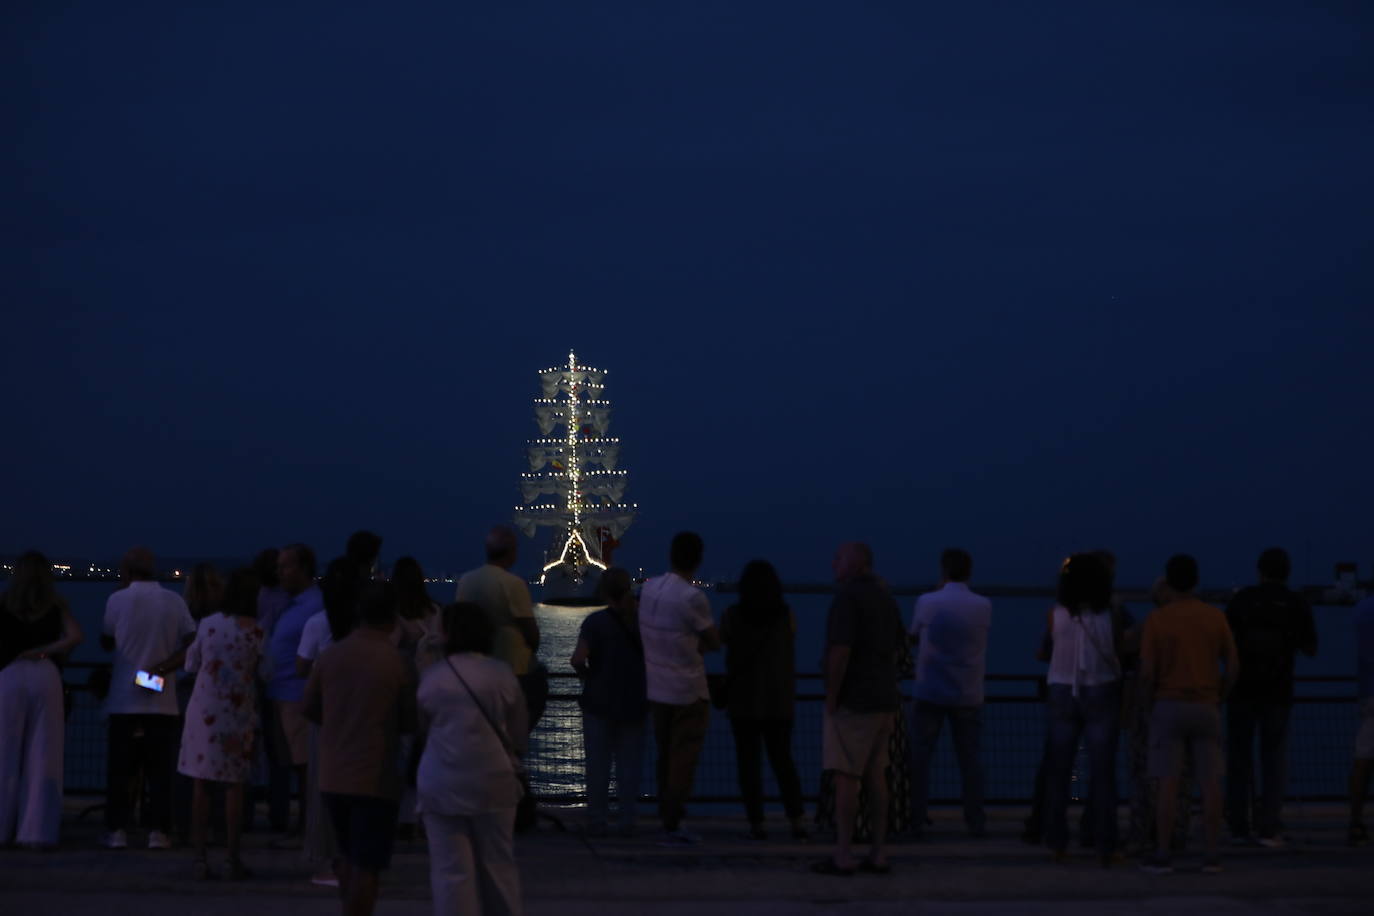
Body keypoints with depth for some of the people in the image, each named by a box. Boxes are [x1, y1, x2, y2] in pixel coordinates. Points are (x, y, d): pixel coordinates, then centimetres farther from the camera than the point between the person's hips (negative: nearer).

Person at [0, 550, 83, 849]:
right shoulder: (57, 606, 10)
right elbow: (74, 637, -4)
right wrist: (44, 651, 6)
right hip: (45, 676, 0)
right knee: (42, 757, 2)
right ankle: (37, 831, -2)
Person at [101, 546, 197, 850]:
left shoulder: (117, 600, -3)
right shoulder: (174, 602, 1)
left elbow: (107, 642, 9)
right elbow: (192, 644, -5)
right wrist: (163, 667, -7)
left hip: (124, 700, -1)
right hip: (162, 699, 1)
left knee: (120, 768, 5)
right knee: (159, 769, 4)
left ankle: (117, 830, 3)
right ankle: (157, 830, -1)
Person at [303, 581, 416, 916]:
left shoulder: (331, 655, 0)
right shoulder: (396, 662, -11)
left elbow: (308, 708, 8)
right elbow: (411, 721, -4)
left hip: (332, 776, 5)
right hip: (376, 779, -5)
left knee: (349, 858, 22)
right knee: (367, 866, 0)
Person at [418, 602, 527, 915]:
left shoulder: (432, 677, -3)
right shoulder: (502, 674, -2)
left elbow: (423, 727, 10)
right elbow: (519, 735, 5)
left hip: (443, 785, -1)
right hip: (492, 783, 1)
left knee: (451, 870, 1)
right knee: (498, 866, 12)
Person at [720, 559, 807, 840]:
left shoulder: (732, 615, -9)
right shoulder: (786, 615, -4)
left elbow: (722, 641, 9)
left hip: (743, 699, -2)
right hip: (779, 699, 2)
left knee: (749, 761, 3)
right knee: (783, 759, 11)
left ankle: (756, 822, -1)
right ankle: (797, 819, 2)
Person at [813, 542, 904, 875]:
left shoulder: (847, 596, -13)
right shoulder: (885, 597, 13)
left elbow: (840, 651, -22)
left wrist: (831, 698, -15)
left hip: (852, 701, -8)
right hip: (884, 700, 8)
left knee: (845, 777, -5)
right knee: (875, 776, 10)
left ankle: (843, 856, -6)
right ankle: (879, 854, 10)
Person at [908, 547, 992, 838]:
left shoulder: (927, 602, -6)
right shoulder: (983, 607, -1)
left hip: (930, 692, -1)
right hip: (968, 694, 2)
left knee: (919, 755, 4)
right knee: (970, 757, 7)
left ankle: (915, 820, 2)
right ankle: (976, 822, 6)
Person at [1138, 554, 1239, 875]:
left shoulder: (1156, 620, -7)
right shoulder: (1215, 617, 0)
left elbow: (1147, 672, -10)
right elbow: (1233, 666, 1)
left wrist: (1150, 707, 5)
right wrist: (1217, 701, 13)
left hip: (1169, 707, -2)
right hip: (1206, 709, 2)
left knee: (1167, 783, 0)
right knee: (1210, 782, 5)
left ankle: (1162, 855, 1)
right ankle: (1211, 856, 3)